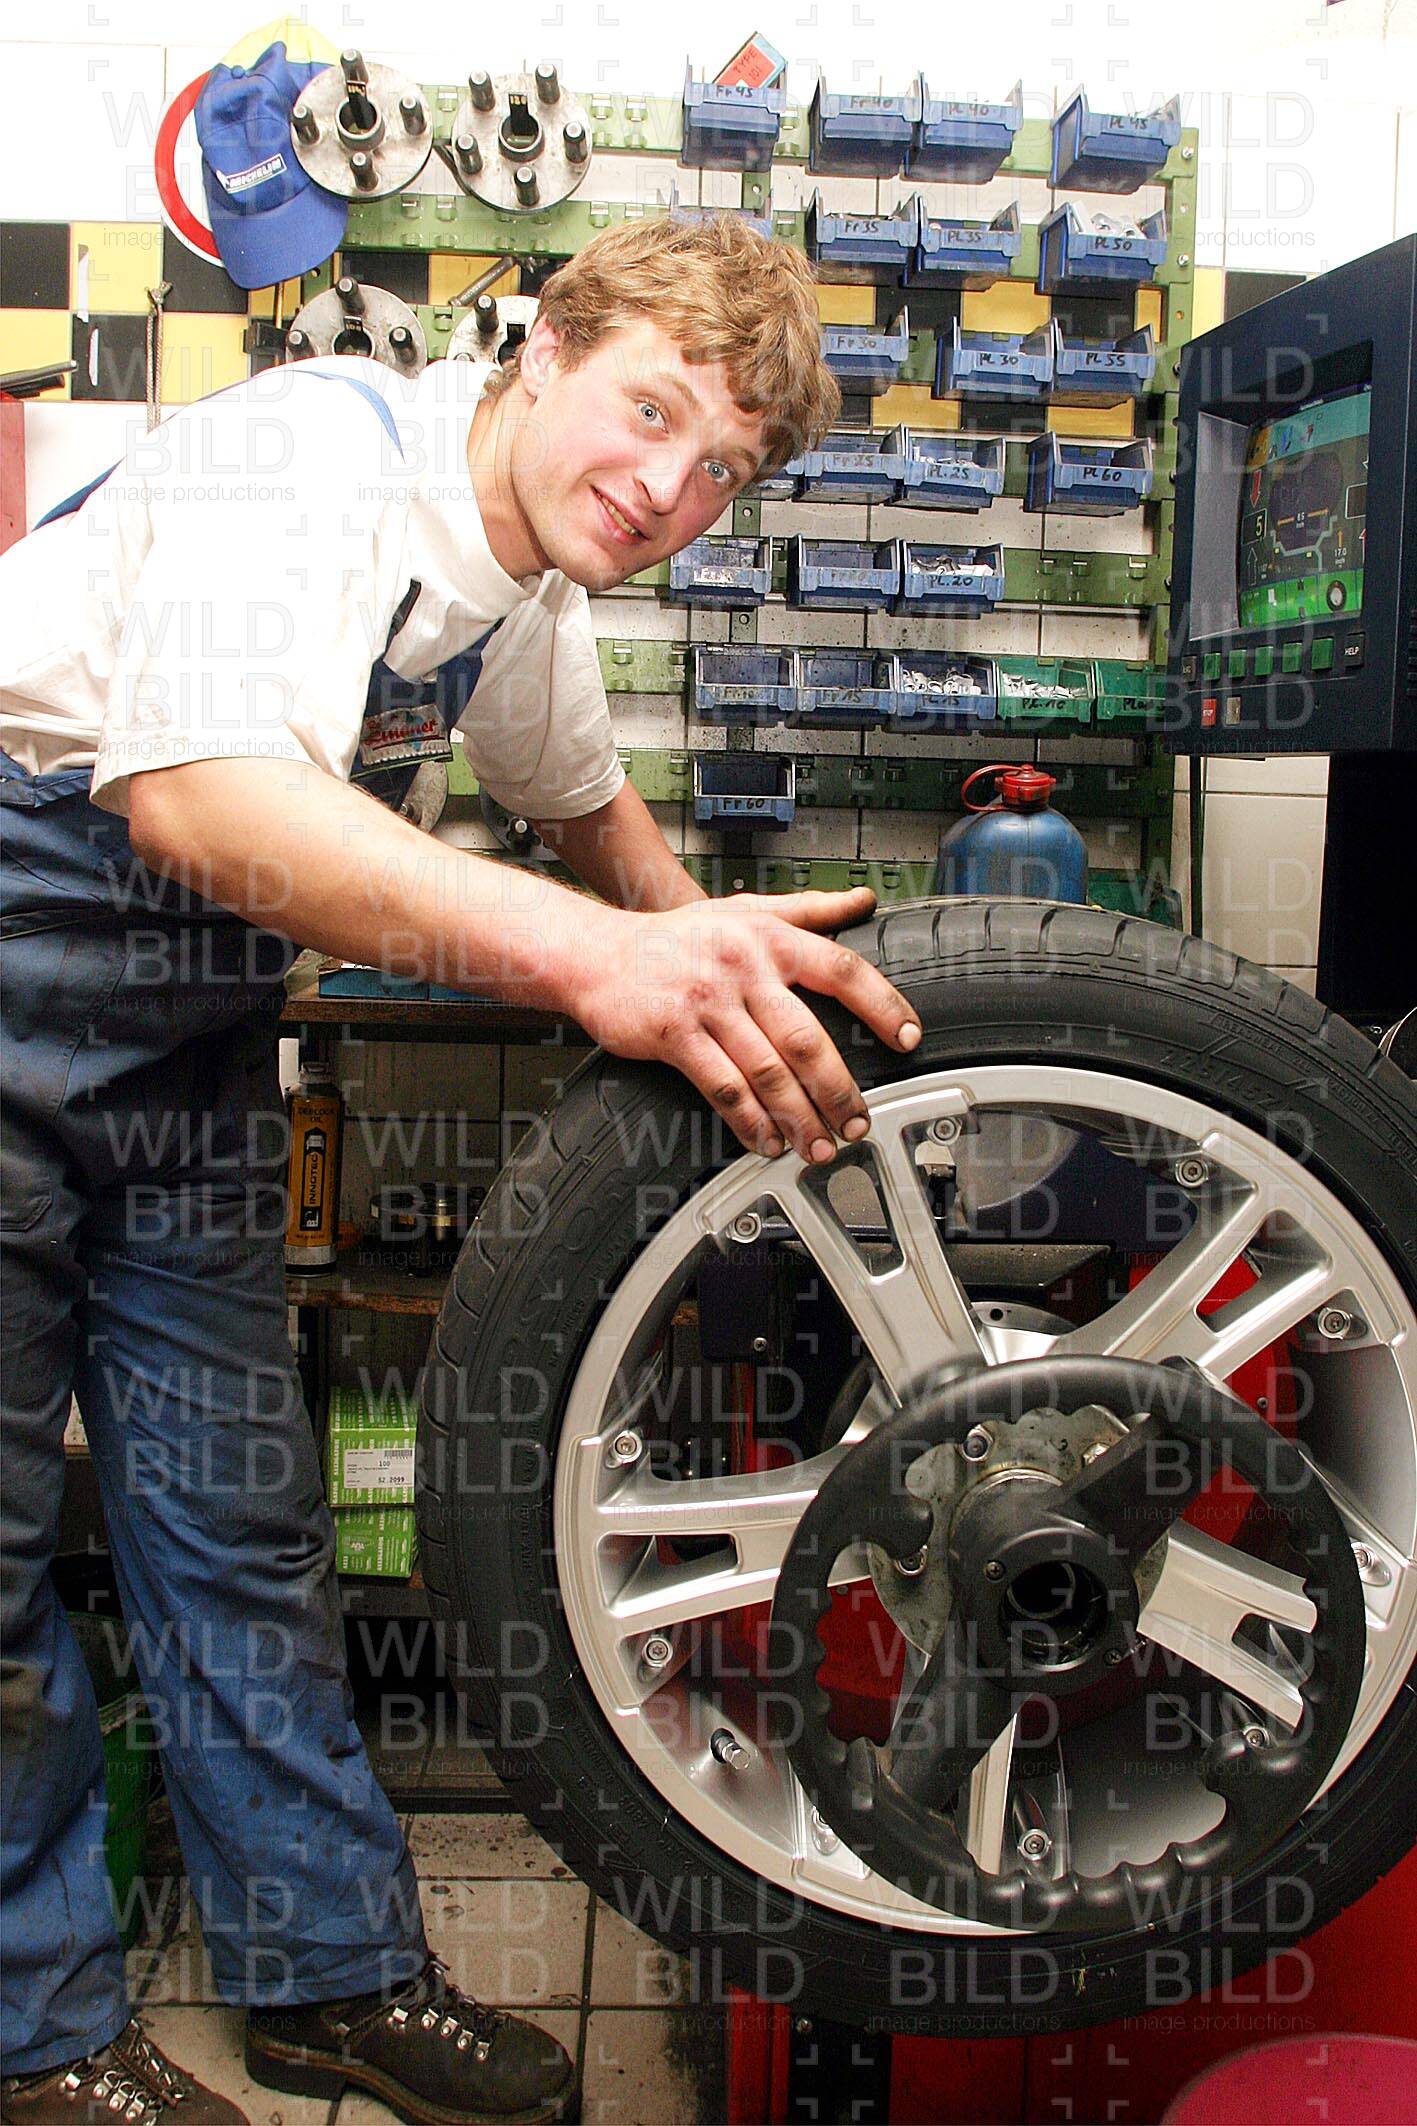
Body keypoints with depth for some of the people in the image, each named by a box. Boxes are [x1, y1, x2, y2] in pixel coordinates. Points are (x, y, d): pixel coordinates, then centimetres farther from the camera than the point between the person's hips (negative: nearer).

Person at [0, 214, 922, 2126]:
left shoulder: (533, 598, 5)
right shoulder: (315, 459, -21)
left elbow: (586, 803, 24)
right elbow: (199, 795, -39)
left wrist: (724, 978, 7)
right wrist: (594, 957, -51)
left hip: (190, 993, 7)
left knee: (236, 1495, 7)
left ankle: (328, 1968, 20)